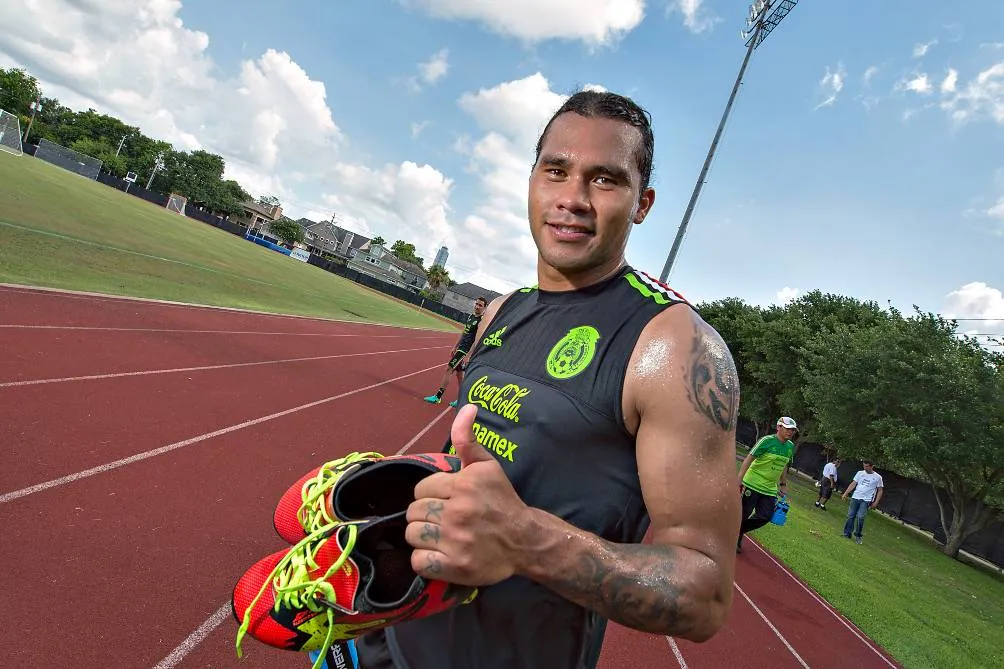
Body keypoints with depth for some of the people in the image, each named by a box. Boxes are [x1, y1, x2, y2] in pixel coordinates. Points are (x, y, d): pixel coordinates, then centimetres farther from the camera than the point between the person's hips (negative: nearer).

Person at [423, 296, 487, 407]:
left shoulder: (482, 321, -16)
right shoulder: (470, 317, 11)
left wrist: (468, 355, -25)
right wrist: (455, 347, 21)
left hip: (466, 351, -9)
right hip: (460, 348, 9)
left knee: (448, 369, -9)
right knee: (459, 373, 12)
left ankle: (438, 396, -3)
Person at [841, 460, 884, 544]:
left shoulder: (877, 477, 1)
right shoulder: (860, 473, 8)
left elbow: (880, 491, 6)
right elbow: (853, 484, 8)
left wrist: (876, 502, -2)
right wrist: (845, 493, 1)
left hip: (866, 500, -3)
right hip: (855, 497, 3)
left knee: (860, 517, -15)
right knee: (850, 516, 3)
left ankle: (858, 536, -1)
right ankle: (847, 534, 11)